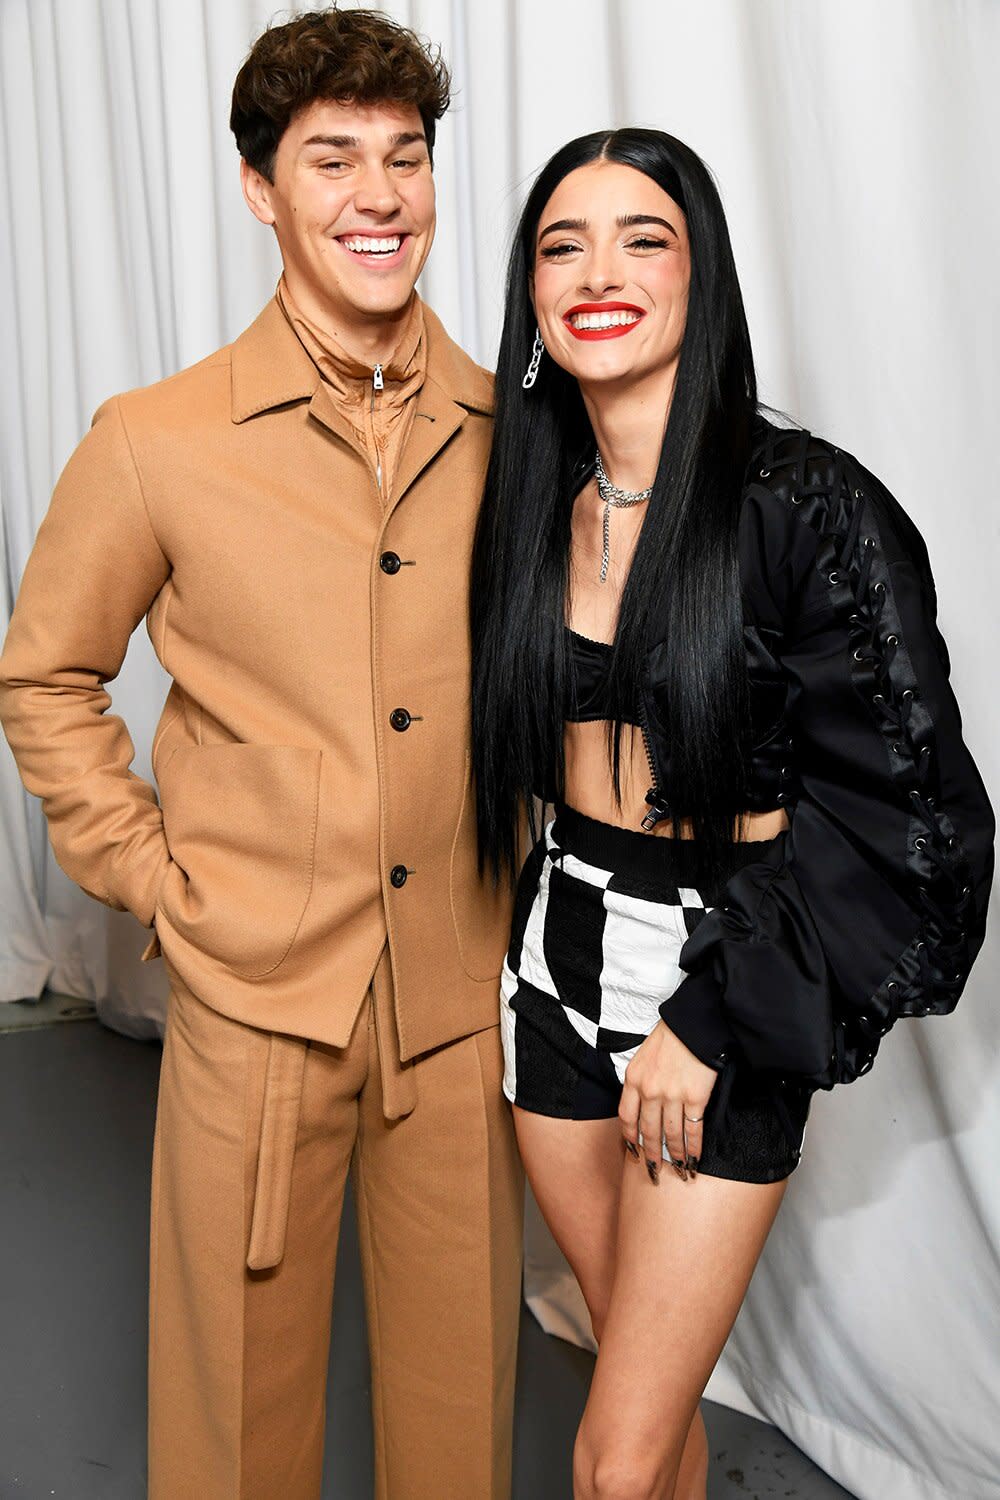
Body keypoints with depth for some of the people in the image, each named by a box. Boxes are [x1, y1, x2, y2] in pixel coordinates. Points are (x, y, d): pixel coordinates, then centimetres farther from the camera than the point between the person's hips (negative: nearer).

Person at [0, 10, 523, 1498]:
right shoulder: (157, 442, -6)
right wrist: (149, 874, -1)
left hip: (467, 996, 2)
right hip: (255, 990, -2)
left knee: (462, 1374, 18)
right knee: (240, 1381, 14)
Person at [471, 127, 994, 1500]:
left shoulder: (808, 504, -15)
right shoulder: (531, 505, 4)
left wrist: (712, 1021, -15)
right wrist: (513, 939, 9)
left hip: (725, 977, -5)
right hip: (561, 966, 5)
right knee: (652, 1374, 20)